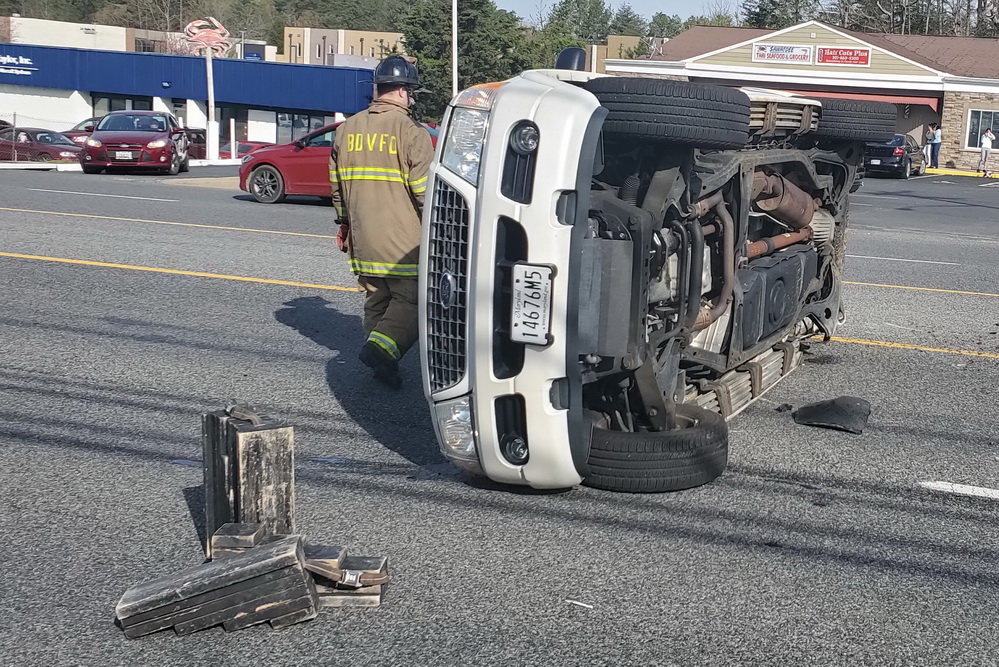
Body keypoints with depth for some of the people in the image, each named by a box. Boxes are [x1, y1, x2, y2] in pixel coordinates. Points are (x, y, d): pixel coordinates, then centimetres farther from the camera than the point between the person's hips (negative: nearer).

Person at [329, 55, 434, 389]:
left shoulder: (346, 129, 11)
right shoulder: (411, 132, -10)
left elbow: (337, 183, 19)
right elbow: (423, 188, -12)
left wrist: (344, 222, 28)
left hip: (362, 239, 6)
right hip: (403, 239, -6)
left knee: (376, 300, 16)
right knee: (411, 299, 1)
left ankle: (382, 365, 18)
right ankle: (381, 347, -17)